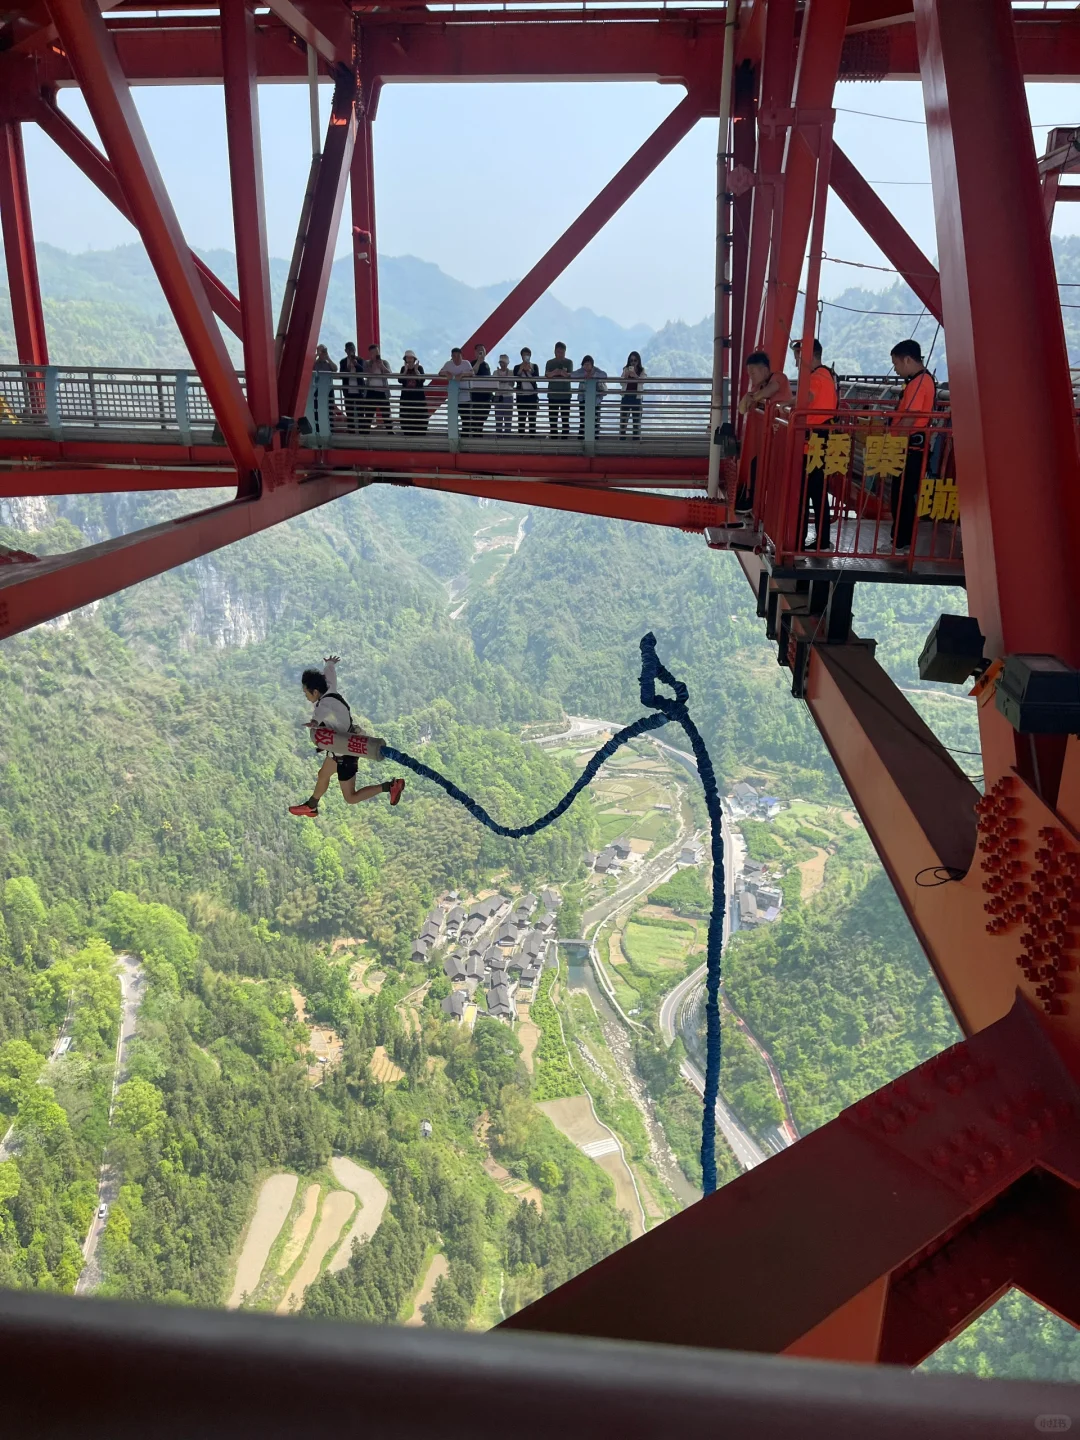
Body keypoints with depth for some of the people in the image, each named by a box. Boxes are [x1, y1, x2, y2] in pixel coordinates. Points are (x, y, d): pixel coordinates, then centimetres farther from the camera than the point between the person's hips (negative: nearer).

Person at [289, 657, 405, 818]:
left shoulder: (326, 703, -32)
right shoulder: (331, 691, -8)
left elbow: (322, 710, -59)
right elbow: (330, 671, 15)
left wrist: (315, 721, -81)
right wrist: (330, 662, 37)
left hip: (345, 753, -10)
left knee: (351, 798, 1)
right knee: (323, 775, 30)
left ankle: (390, 786, 1)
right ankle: (310, 806, 53)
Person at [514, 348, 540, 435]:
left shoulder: (535, 366, 9)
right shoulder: (517, 367, 8)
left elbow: (536, 378, -7)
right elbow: (516, 379, -6)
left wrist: (529, 370, -18)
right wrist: (521, 370, -15)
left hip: (532, 395, 0)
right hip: (521, 396, 0)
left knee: (532, 418, -2)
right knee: (521, 418, -3)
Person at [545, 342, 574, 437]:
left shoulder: (569, 362, 3)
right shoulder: (550, 363, 5)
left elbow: (570, 375, -13)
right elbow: (547, 375, -10)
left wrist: (562, 373, -36)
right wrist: (554, 372, -33)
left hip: (565, 395, -1)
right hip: (552, 395, 1)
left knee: (565, 418, 1)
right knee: (552, 418, 3)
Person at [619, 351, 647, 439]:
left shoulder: (642, 370, 3)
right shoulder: (626, 370, 5)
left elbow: (642, 381, -14)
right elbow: (621, 382, -4)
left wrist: (635, 376, -32)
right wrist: (626, 375, -24)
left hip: (636, 398, -1)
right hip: (626, 396, 1)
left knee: (636, 420, 2)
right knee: (623, 419, 1)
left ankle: (636, 438, 5)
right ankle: (621, 438, 4)